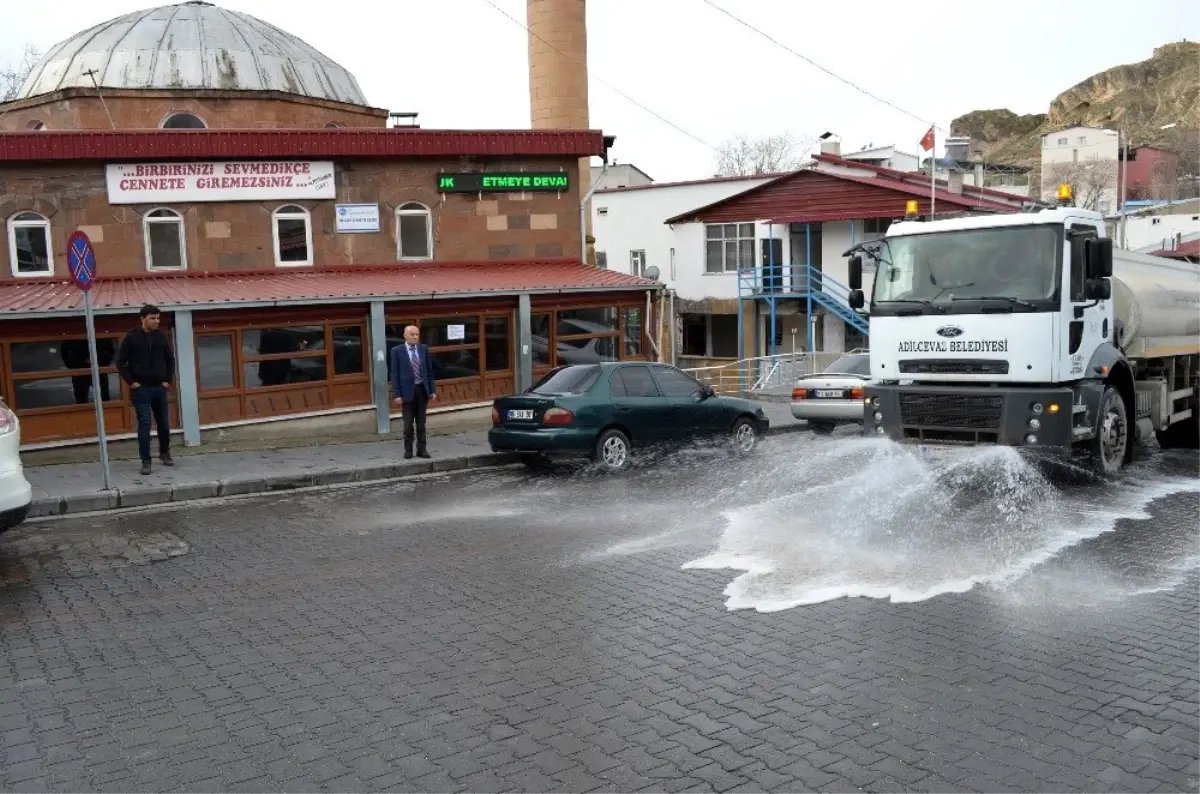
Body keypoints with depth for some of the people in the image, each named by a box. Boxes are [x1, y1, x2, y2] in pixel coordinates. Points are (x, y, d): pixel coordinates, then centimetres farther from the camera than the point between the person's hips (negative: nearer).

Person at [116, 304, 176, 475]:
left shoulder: (161, 337, 4)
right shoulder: (131, 337, -6)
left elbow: (170, 360, 14)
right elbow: (120, 362, -4)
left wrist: (168, 380, 6)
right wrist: (131, 382, -8)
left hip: (159, 387, 4)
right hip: (141, 389, -3)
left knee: (164, 423, 10)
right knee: (144, 424, -4)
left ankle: (165, 453, 29)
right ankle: (145, 461, 1)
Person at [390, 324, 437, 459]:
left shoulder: (424, 348, 5)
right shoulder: (397, 351, -4)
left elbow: (429, 371, 8)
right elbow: (395, 374, -5)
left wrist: (433, 390, 3)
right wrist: (397, 394, -11)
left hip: (422, 389, 3)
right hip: (408, 391, -3)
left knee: (421, 423, 8)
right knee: (408, 423, 3)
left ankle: (422, 449, 15)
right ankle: (408, 449, 15)